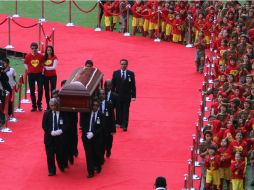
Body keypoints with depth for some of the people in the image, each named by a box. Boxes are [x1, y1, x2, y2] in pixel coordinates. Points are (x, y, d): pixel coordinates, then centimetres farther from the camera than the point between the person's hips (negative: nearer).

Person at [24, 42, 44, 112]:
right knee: (32, 91, 4)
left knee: (40, 90, -4)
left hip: (39, 74, -1)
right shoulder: (28, 56, -2)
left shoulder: (41, 56, -3)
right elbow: (25, 64, 11)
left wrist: (42, 69, 0)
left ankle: (39, 105, 13)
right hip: (31, 74, 1)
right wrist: (28, 70, 1)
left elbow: (43, 63, 11)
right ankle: (34, 106, 12)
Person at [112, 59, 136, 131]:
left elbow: (133, 85, 1)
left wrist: (133, 96, -4)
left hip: (127, 96, -1)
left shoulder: (131, 74, 0)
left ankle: (124, 126, -3)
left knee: (126, 111, -2)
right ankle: (119, 123, 18)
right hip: (118, 95, 1)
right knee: (119, 110, 6)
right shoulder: (116, 73, 2)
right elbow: (113, 85, 4)